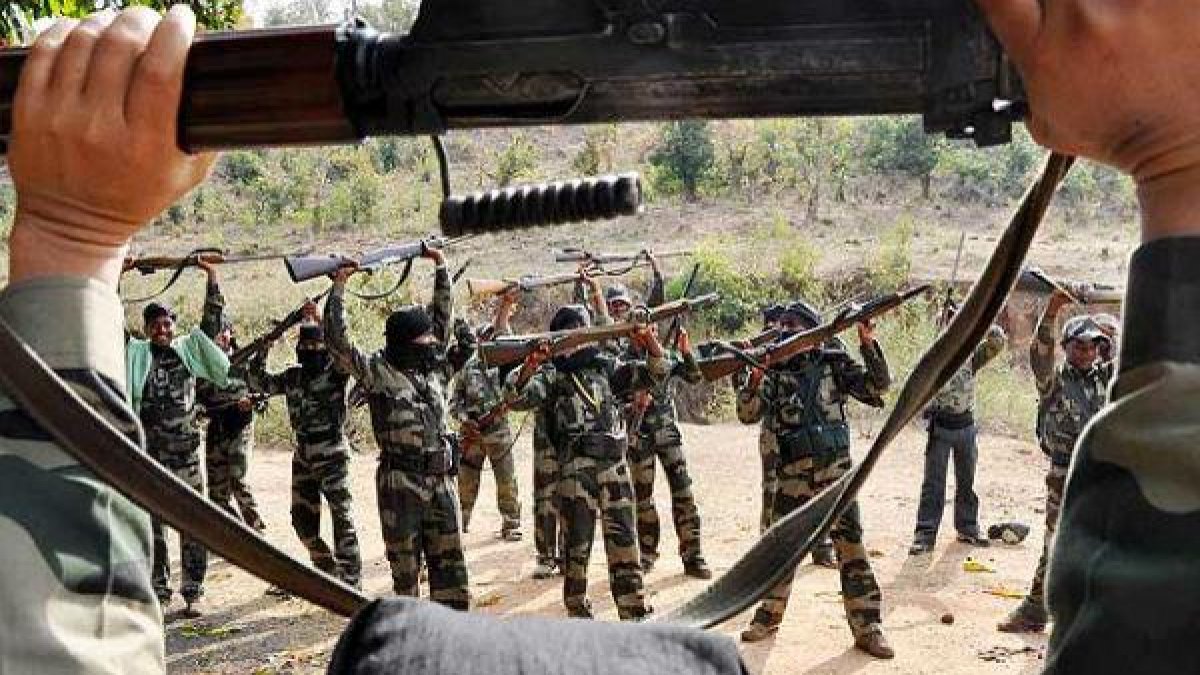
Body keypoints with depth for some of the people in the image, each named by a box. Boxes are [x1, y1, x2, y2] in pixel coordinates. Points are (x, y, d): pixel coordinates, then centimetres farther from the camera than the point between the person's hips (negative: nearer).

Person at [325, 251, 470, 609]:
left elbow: (443, 315, 18)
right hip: (400, 485, -5)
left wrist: (441, 267, 20)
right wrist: (339, 287, -12)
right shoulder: (377, 371, -3)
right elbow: (338, 340, -12)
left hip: (442, 481, 5)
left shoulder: (433, 366, 12)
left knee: (450, 564, 8)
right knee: (406, 569, 5)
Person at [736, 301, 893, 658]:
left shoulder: (833, 364, 1)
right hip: (793, 474, 1)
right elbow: (748, 413, -5)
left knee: (851, 544, -2)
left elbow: (878, 385, -5)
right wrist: (755, 378, -22)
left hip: (835, 469, -1)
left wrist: (869, 345, -17)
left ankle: (867, 627, 6)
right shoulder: (775, 371, 2)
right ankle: (769, 616, 26)